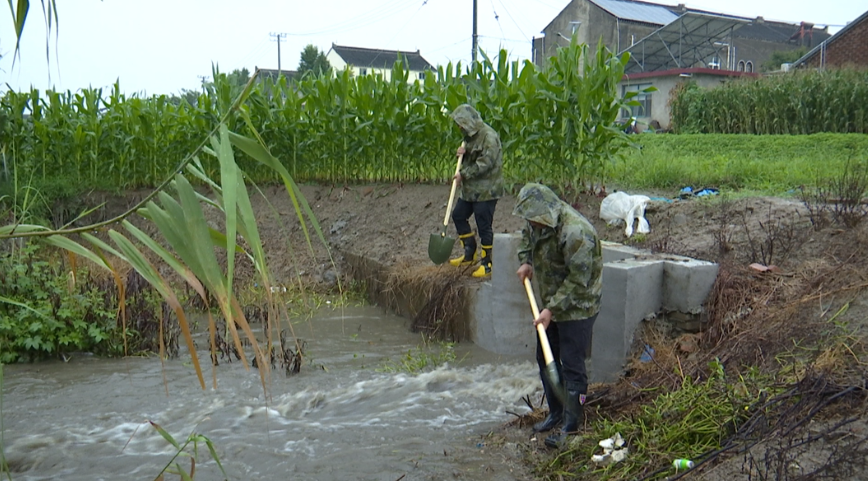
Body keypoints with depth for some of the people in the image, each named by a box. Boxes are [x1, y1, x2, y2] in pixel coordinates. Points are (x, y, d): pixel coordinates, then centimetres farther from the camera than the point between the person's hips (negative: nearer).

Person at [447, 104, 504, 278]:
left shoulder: (489, 136, -17)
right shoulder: (471, 136, 14)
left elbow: (485, 163, -24)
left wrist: (464, 174, -19)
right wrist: (463, 152, 0)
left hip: (486, 190, -10)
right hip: (470, 189, 10)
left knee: (484, 226, -5)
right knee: (458, 215, 14)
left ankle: (487, 263, 7)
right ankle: (470, 253, 25)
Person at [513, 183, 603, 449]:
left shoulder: (575, 231, -28)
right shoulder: (538, 222, -1)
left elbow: (578, 280, -26)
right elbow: (527, 237, 24)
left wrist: (552, 309, -26)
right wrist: (525, 261, 7)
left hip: (576, 308, -9)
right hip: (550, 304, 9)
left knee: (572, 366, -4)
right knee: (545, 359, 17)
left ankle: (571, 425, 8)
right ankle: (556, 412, 33)